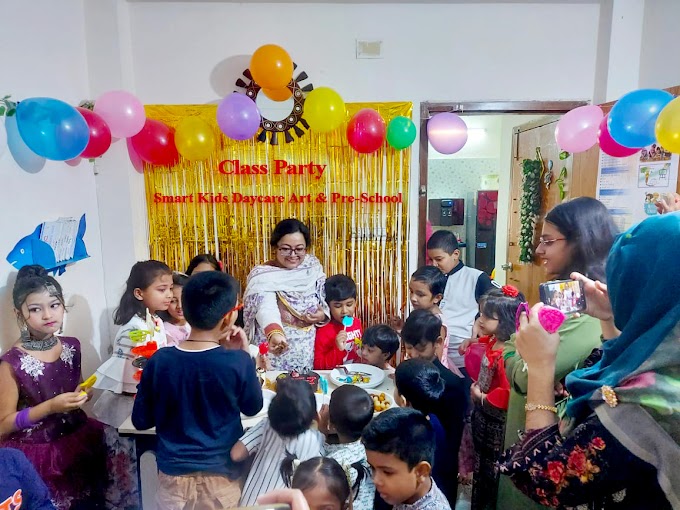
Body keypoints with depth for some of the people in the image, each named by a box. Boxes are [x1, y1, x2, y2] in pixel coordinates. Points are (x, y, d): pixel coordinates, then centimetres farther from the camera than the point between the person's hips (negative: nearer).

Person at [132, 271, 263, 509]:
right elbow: (252, 408, -2)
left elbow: (141, 420, -2)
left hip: (174, 475, 1)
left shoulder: (159, 362, -14)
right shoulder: (237, 362, -21)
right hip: (220, 475, -1)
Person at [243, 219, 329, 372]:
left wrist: (323, 315, -13)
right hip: (275, 352, -4)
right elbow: (266, 308, -32)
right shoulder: (263, 276, -14)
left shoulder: (313, 266, 0)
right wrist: (274, 333, -50)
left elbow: (326, 300, 8)